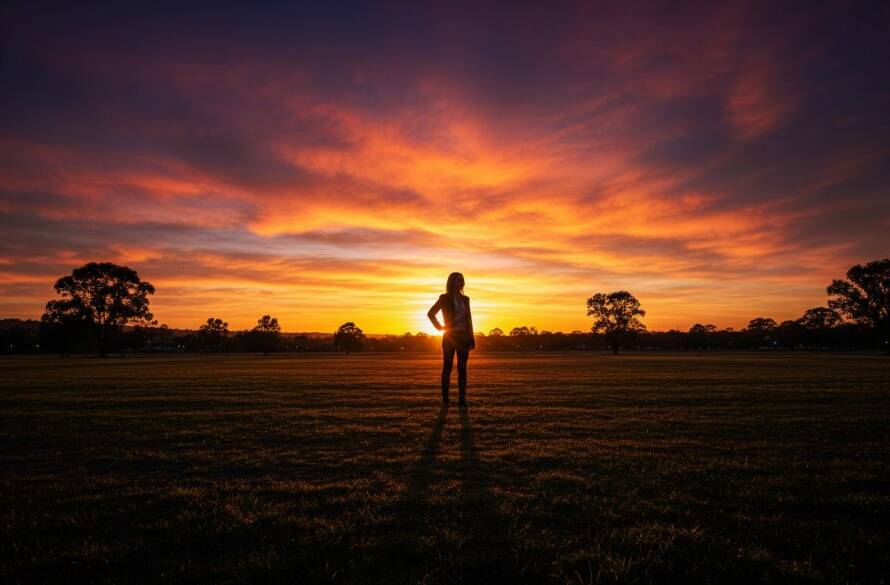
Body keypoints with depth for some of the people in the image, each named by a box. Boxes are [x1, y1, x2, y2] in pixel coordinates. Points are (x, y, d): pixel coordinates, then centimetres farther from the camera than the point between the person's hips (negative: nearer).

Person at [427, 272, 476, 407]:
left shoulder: (465, 299, 11)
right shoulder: (444, 298, -1)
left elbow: (469, 319, 11)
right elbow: (431, 313, 3)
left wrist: (472, 339, 7)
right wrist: (440, 327, -4)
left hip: (463, 336, 4)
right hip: (450, 336, -4)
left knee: (462, 368, 2)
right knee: (447, 367, 1)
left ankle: (462, 399, 6)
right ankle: (445, 398, 6)